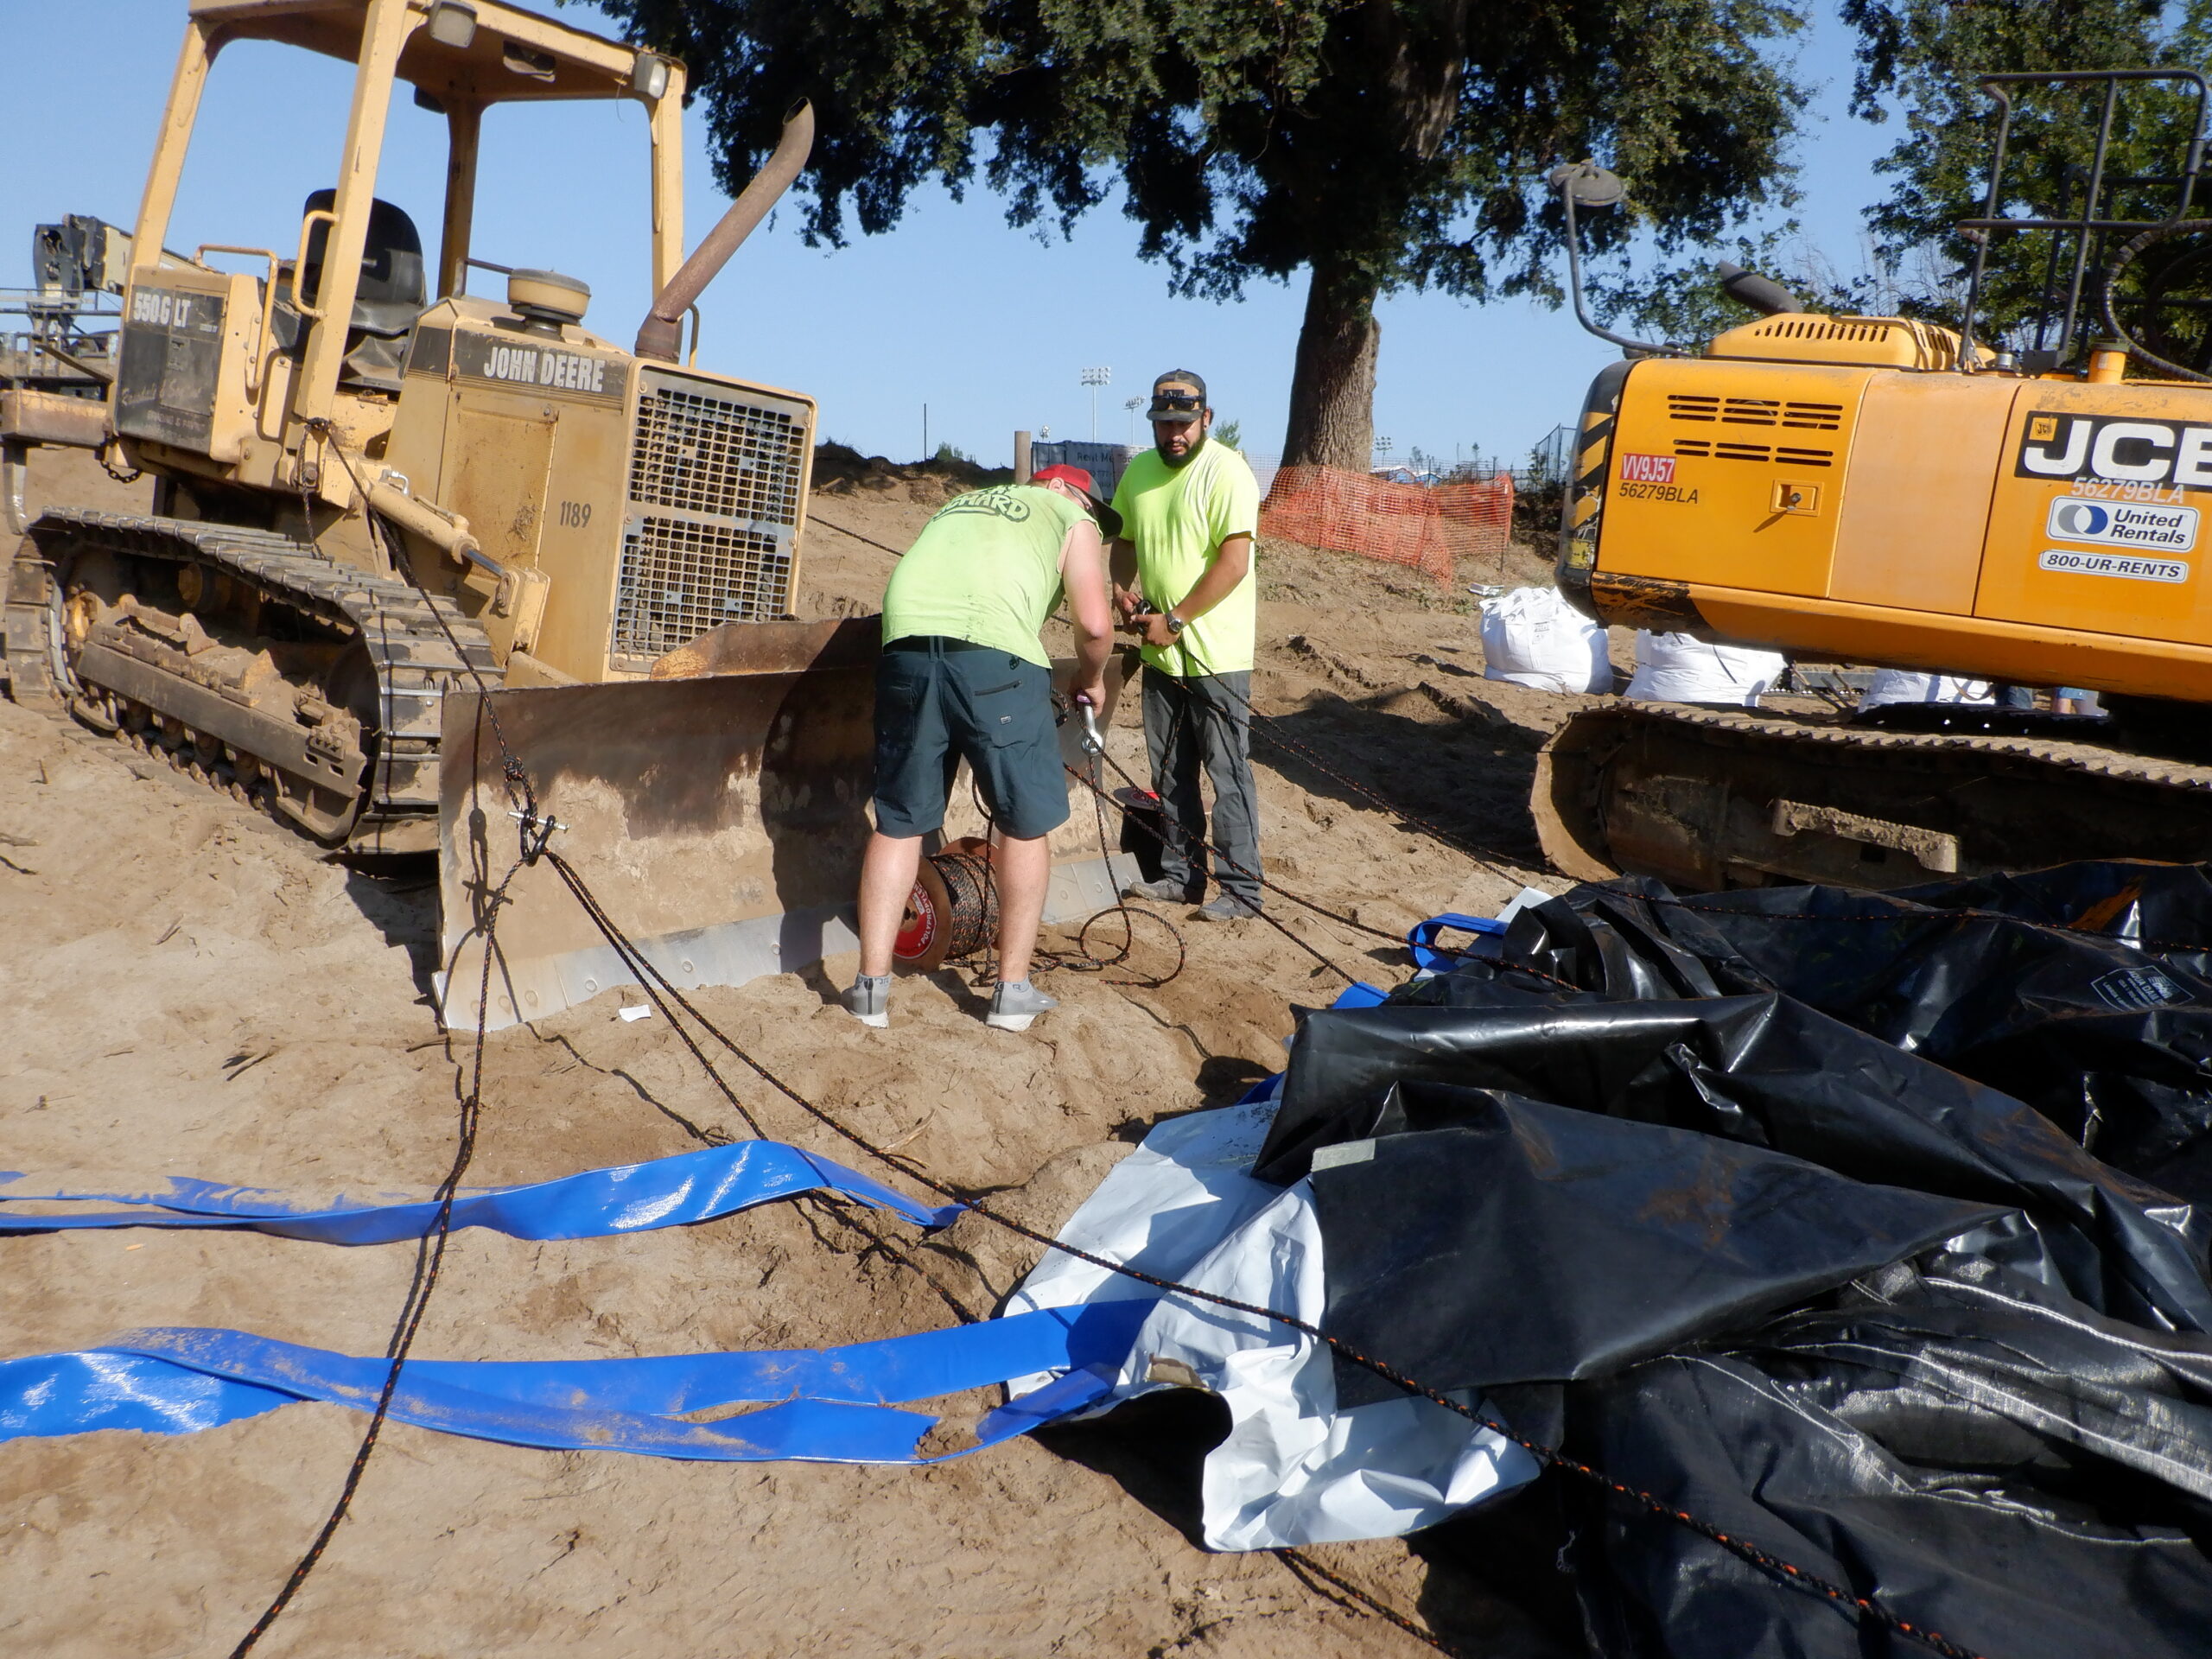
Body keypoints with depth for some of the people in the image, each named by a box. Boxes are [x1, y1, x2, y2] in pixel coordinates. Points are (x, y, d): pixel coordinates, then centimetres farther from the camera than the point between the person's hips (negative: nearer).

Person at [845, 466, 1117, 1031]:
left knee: (898, 823, 16)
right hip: (994, 656, -4)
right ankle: (1012, 991, 17)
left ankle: (872, 987, 19)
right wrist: (1091, 680, 26)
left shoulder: (961, 503, 36)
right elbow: (1094, 624, 8)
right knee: (1026, 825, 12)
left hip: (907, 648, 5)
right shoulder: (1073, 520, 19)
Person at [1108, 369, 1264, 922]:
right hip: (1160, 653, 7)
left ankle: (1241, 888, 5)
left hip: (1216, 654, -7)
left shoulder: (1226, 472, -13)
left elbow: (1233, 564, -19)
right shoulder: (1138, 473, 8)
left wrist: (1175, 620, -18)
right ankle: (1181, 874, 27)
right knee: (1170, 773, 15)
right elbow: (1125, 540, 21)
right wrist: (1123, 587, 0)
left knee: (1227, 773, -3)